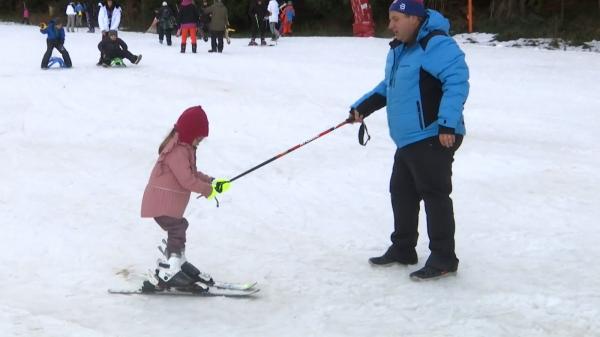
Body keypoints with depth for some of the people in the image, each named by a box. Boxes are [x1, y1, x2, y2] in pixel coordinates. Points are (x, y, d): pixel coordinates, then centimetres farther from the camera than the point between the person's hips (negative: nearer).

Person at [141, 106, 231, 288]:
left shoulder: (184, 148, 12)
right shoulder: (178, 152, -24)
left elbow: (192, 173, 17)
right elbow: (187, 180, -28)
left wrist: (212, 182, 5)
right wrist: (208, 189, -17)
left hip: (170, 203, 11)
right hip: (163, 203, -11)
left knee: (179, 227, 24)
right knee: (176, 232, -10)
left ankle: (177, 262, 41)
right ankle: (168, 274, -7)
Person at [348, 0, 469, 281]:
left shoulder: (437, 45, -16)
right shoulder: (398, 50, 16)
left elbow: (457, 81, -24)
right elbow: (388, 87, 29)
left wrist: (447, 123, -29)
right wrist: (363, 106, 19)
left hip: (433, 138, -10)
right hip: (407, 140, 10)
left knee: (435, 195, -5)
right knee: (401, 193, 17)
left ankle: (443, 259, 2)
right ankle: (402, 249, 31)